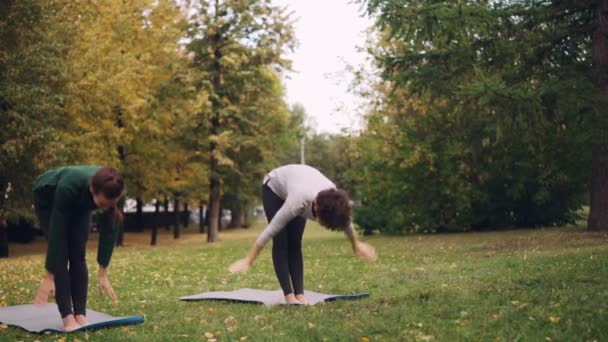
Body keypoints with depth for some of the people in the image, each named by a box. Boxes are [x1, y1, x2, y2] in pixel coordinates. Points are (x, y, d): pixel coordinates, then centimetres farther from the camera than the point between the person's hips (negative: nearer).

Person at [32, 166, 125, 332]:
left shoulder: (110, 191, -35)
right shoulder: (70, 187, -45)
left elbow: (109, 231, -23)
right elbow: (57, 233, -38)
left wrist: (103, 273, -20)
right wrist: (49, 276, -33)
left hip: (79, 202, 4)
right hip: (48, 197, -3)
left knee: (78, 254, -8)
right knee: (61, 253, -14)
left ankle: (80, 314, -4)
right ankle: (68, 317, -12)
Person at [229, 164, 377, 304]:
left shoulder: (334, 200, -30)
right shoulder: (299, 201, -46)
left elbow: (345, 220, -6)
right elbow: (271, 230, -38)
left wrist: (356, 244, 12)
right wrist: (249, 260, -33)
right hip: (274, 186, -4)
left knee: (295, 244, -5)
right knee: (281, 244, -14)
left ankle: (299, 294, -7)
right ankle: (289, 295, -13)